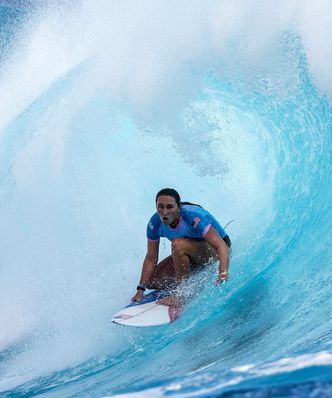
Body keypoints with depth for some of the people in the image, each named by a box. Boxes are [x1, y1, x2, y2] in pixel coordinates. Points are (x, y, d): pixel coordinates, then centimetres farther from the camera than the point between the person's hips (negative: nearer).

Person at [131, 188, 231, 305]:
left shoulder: (192, 216, -32)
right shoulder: (155, 223, -15)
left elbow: (221, 245, -38)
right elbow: (151, 258, -5)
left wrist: (223, 273, -55)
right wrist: (141, 289, -11)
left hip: (215, 251, -7)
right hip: (193, 256, 7)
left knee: (178, 244, -34)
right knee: (152, 281, -4)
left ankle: (181, 295, -23)